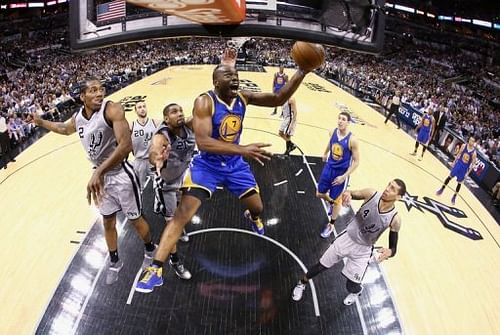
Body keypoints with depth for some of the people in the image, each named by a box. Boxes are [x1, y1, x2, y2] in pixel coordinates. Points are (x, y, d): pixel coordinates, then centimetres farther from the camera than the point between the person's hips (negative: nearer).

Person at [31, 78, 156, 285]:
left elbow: (126, 145, -36)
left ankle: (150, 251, 36)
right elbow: (65, 129, 26)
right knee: (108, 222, 17)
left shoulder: (112, 109, -24)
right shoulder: (77, 118, -2)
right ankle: (114, 262, 38)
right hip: (100, 176, 6)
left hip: (121, 174, -6)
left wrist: (99, 172, -41)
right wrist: (40, 122, 26)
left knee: (135, 219, 9)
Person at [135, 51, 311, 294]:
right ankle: (156, 269, -3)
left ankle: (252, 217, 58)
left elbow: (278, 99, -9)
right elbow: (202, 142, -36)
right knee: (182, 214, -14)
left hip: (235, 164, 5)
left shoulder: (243, 98, -8)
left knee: (257, 207, 16)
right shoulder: (204, 102, -24)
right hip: (207, 164, -5)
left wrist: (301, 73, -25)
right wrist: (242, 149, -47)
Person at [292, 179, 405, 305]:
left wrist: (389, 252, -37)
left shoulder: (395, 219, -20)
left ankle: (356, 292, 48)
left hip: (363, 250, -1)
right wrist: (347, 193, -32)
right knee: (321, 266, 12)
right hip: (347, 238, 1)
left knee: (352, 286, 7)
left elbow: (393, 248, -11)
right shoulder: (372, 194, -18)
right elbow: (351, 194, -5)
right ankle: (302, 283, 42)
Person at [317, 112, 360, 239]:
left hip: (341, 172, -5)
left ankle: (331, 225, 30)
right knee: (320, 194, 15)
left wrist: (344, 176, -21)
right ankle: (331, 203, 49)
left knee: (337, 200, 10)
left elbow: (356, 161, -17)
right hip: (329, 168, 5)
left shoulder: (352, 140, -24)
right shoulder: (333, 132, -8)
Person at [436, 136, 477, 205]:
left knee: (459, 183, 8)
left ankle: (454, 196, 23)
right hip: (459, 163, 2)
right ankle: (442, 189, 25)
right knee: (450, 176, 8)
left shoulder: (474, 153, -16)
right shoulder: (464, 146, -8)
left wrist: (468, 173, -12)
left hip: (465, 168, -2)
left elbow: (472, 164, -10)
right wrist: (454, 162, 5)